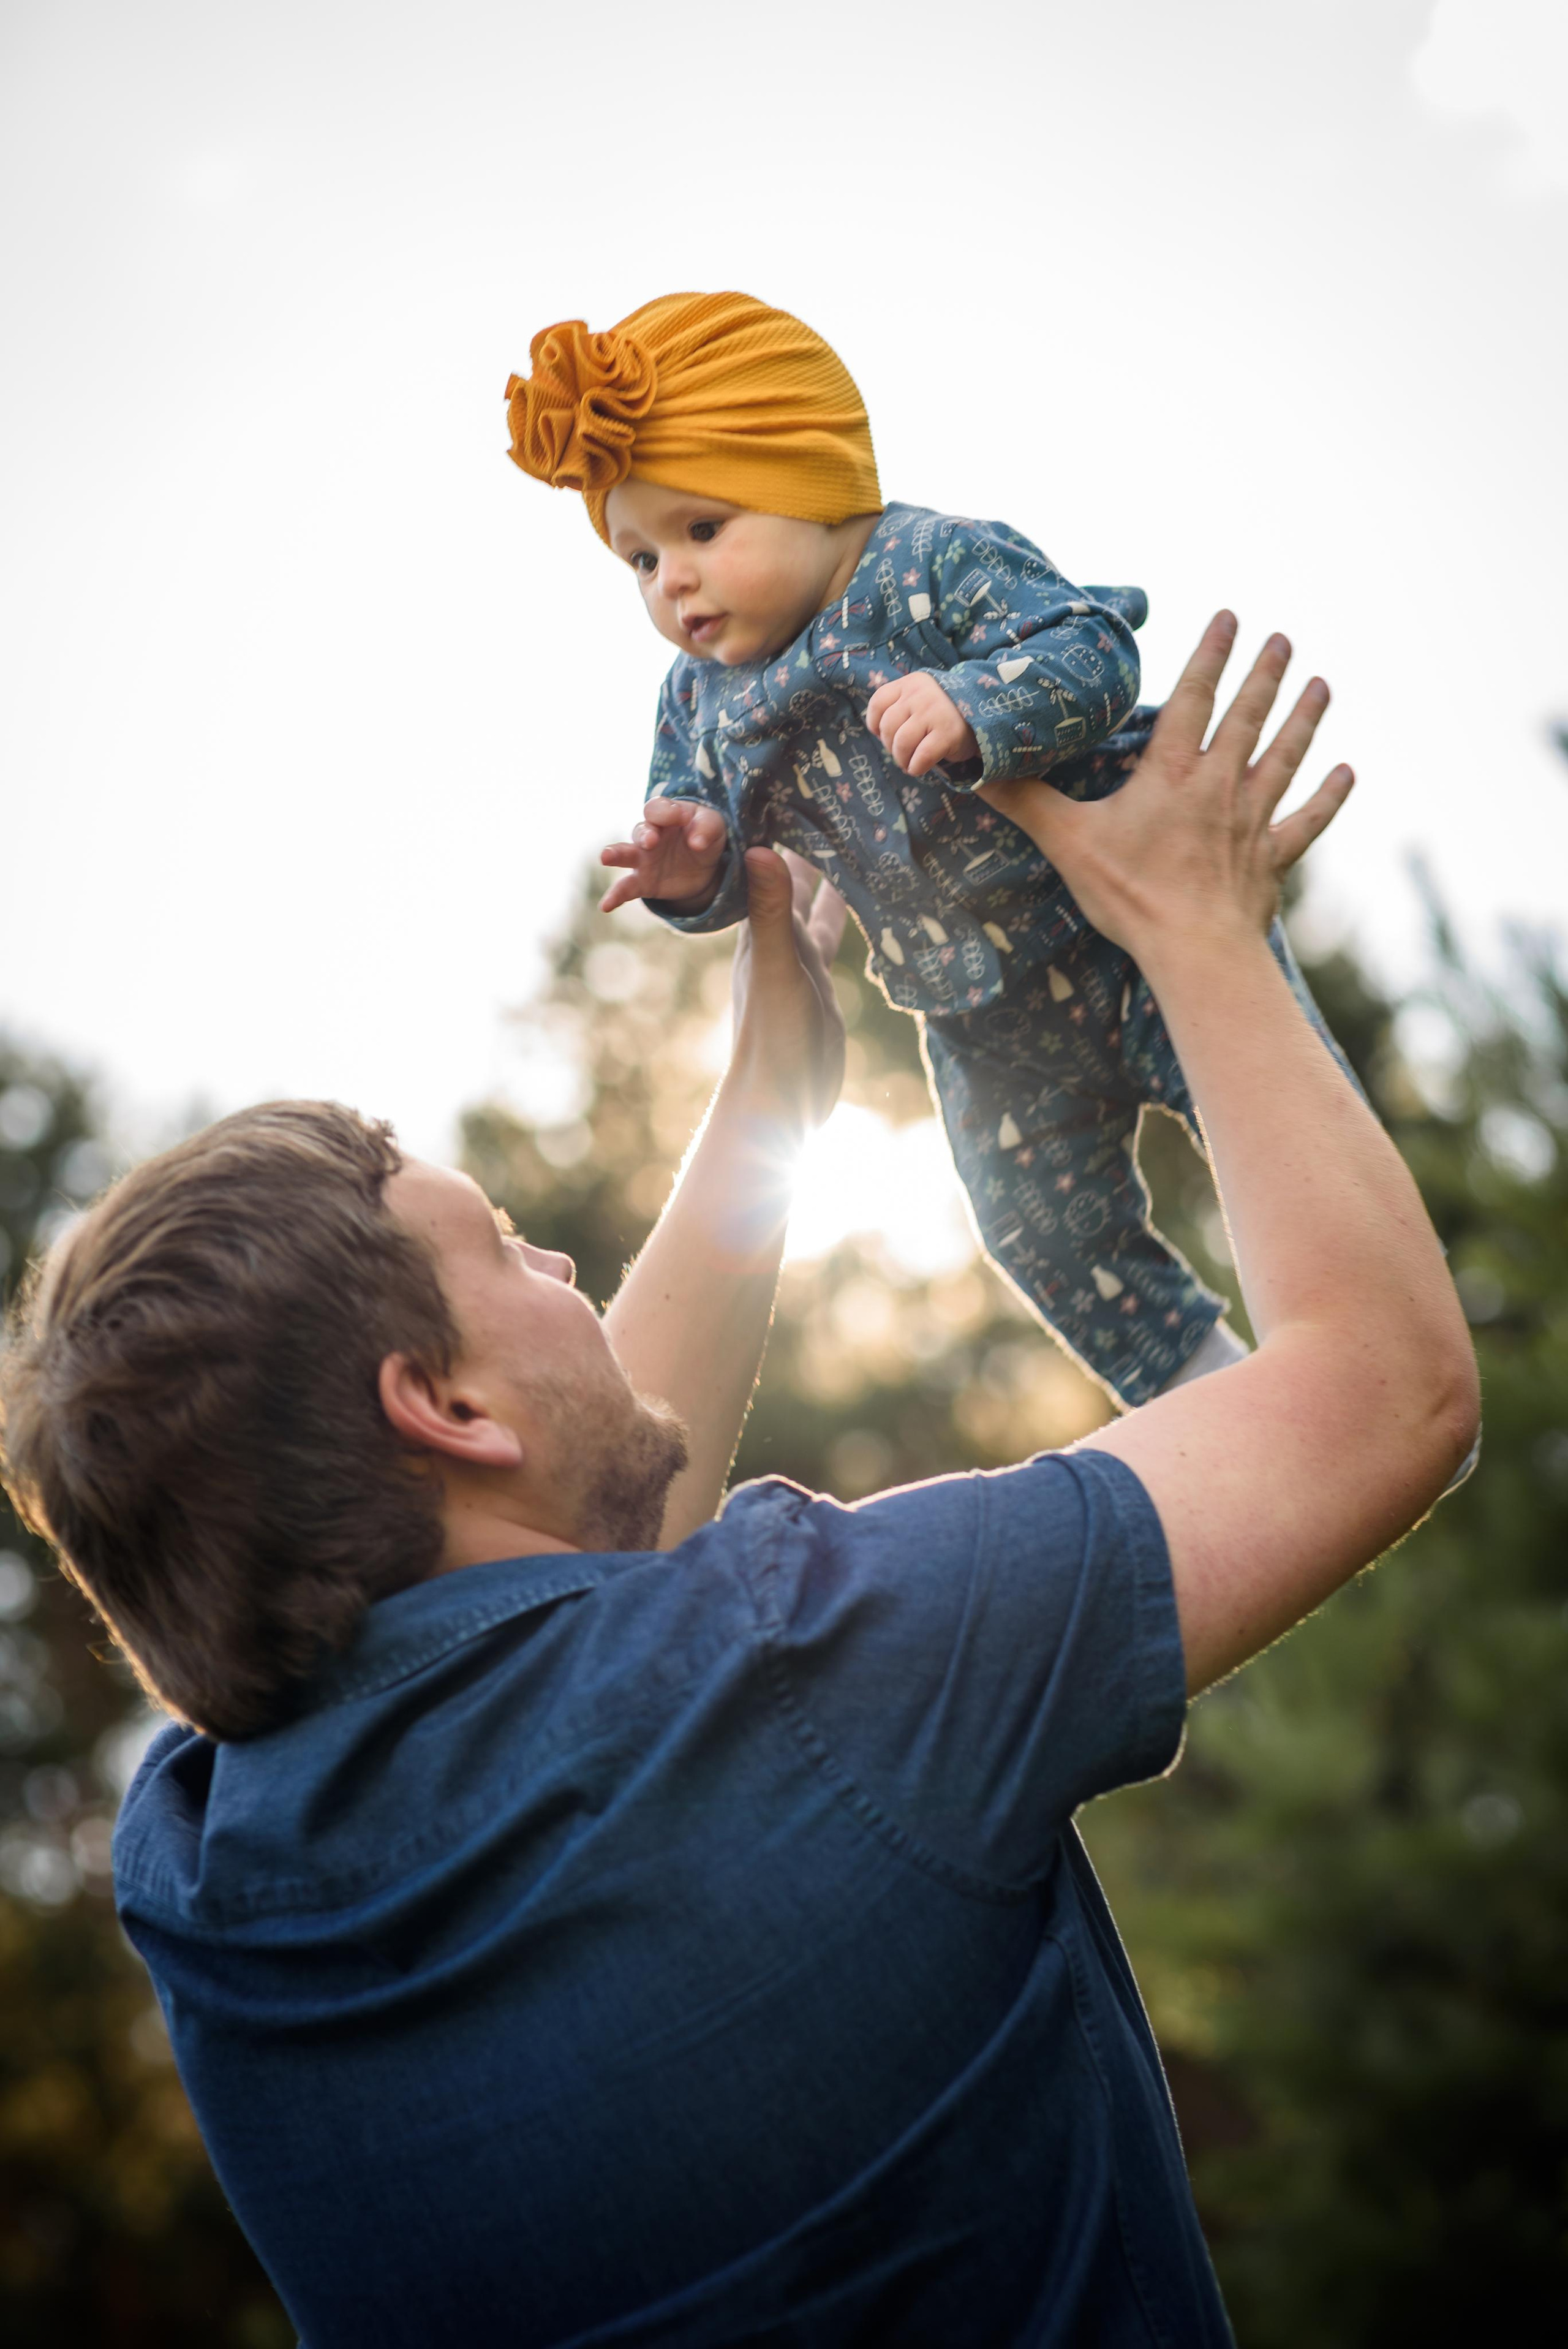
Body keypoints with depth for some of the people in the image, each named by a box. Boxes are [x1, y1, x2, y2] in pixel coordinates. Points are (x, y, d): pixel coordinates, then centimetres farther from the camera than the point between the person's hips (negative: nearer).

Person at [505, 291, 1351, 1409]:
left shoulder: (938, 563, -18)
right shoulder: (700, 700, -1)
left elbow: (1095, 650, -26)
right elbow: (696, 810, 7)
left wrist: (974, 709, -43)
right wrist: (695, 865, -18)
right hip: (987, 1030, 6)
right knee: (1053, 1241, 15)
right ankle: (1201, 1381, 38)